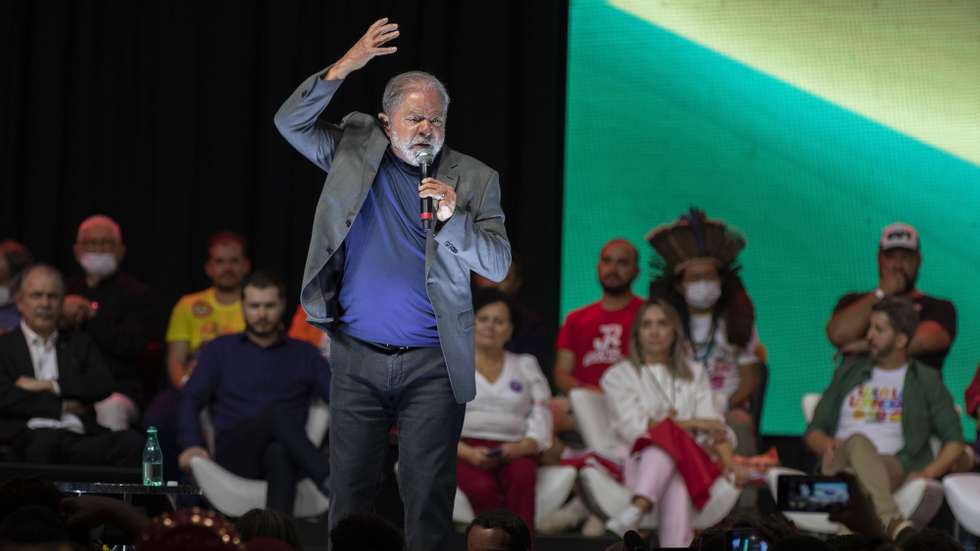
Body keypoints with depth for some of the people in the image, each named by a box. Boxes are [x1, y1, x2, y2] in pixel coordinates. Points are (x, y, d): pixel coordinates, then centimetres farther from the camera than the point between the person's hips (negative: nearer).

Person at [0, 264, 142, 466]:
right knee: (45, 441, -42)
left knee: (132, 442, -30)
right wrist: (61, 406, -1)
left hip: (80, 438, 3)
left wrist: (49, 385, -1)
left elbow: (104, 384, 9)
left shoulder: (79, 343, 26)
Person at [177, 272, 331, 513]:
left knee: (280, 454, -39)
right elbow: (191, 400, 9)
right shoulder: (220, 350, 21)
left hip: (282, 456, 0)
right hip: (234, 457, 0)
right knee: (279, 413, -32)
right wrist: (191, 444, -11)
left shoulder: (304, 354, 21)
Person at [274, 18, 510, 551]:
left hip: (433, 365, -1)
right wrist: (344, 67, -16)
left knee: (429, 494, 0)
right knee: (350, 488, 5)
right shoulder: (355, 150, 5)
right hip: (357, 358, 1)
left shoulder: (473, 179, 0)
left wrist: (453, 218, -22)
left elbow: (497, 265, -5)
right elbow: (290, 123, -5)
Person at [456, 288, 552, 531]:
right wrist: (468, 453, -15)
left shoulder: (526, 366, 20)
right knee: (483, 488, -35)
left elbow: (541, 428, 10)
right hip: (464, 452, -1)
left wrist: (519, 448, -12)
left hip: (514, 453, 1)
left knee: (522, 476, -35)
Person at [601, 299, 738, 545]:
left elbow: (714, 426, 7)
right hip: (640, 462, -2)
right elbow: (633, 427, -4)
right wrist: (691, 423, -2)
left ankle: (637, 508, -59)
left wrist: (730, 464, -12)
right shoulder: (619, 375, 11)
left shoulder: (695, 373, 20)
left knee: (668, 438, -35)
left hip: (689, 462, 2)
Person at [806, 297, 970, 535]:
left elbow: (954, 440, 13)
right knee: (858, 442, -37)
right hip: (840, 461, 2)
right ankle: (892, 521, -64)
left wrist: (927, 474, -5)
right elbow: (813, 431, 24)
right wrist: (827, 444, 0)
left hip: (891, 467, -2)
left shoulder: (925, 380, 18)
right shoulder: (849, 371, 27)